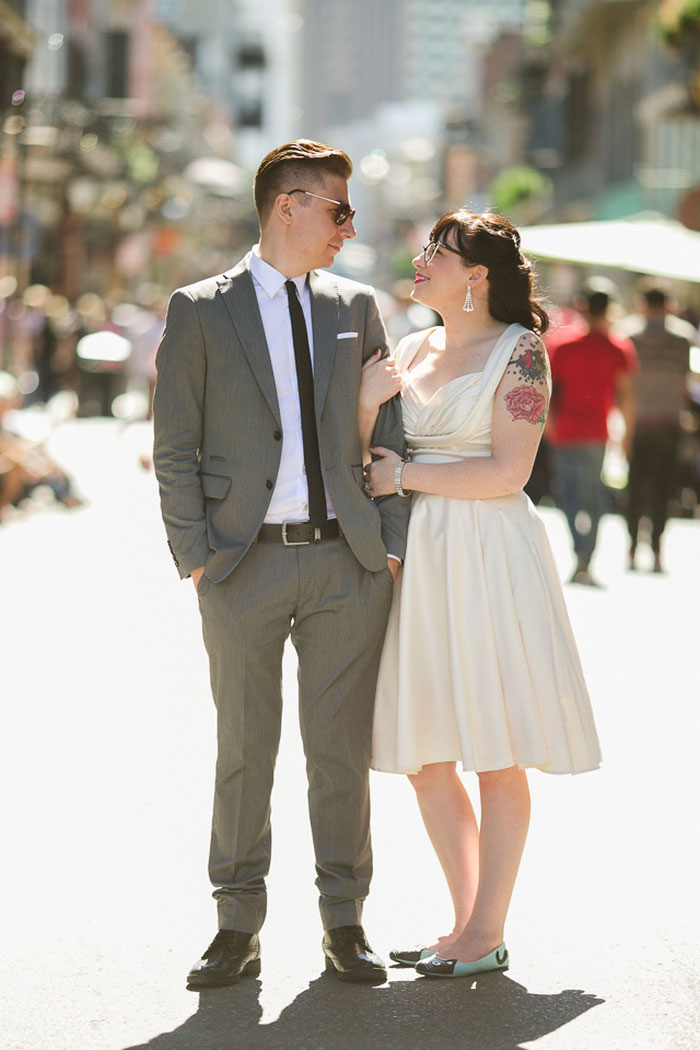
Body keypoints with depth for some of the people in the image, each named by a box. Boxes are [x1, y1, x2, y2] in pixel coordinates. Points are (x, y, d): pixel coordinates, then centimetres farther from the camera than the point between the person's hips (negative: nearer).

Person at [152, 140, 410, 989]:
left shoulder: (356, 308, 11)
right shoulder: (199, 311, 2)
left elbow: (389, 434, 12)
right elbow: (174, 447, 1)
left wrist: (391, 545, 3)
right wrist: (194, 556, -6)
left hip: (346, 562, 2)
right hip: (245, 566, -2)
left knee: (341, 750, 5)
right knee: (242, 750, 5)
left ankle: (345, 925, 15)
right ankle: (238, 928, 15)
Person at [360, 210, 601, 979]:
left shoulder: (519, 350, -5)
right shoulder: (411, 351, 13)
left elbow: (507, 472, -13)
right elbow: (363, 464, 12)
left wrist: (406, 475, -9)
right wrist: (363, 405, -6)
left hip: (491, 557, -7)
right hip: (421, 556, 7)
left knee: (498, 755, -1)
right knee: (423, 756, 8)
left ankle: (487, 935, 6)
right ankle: (465, 921, 20)